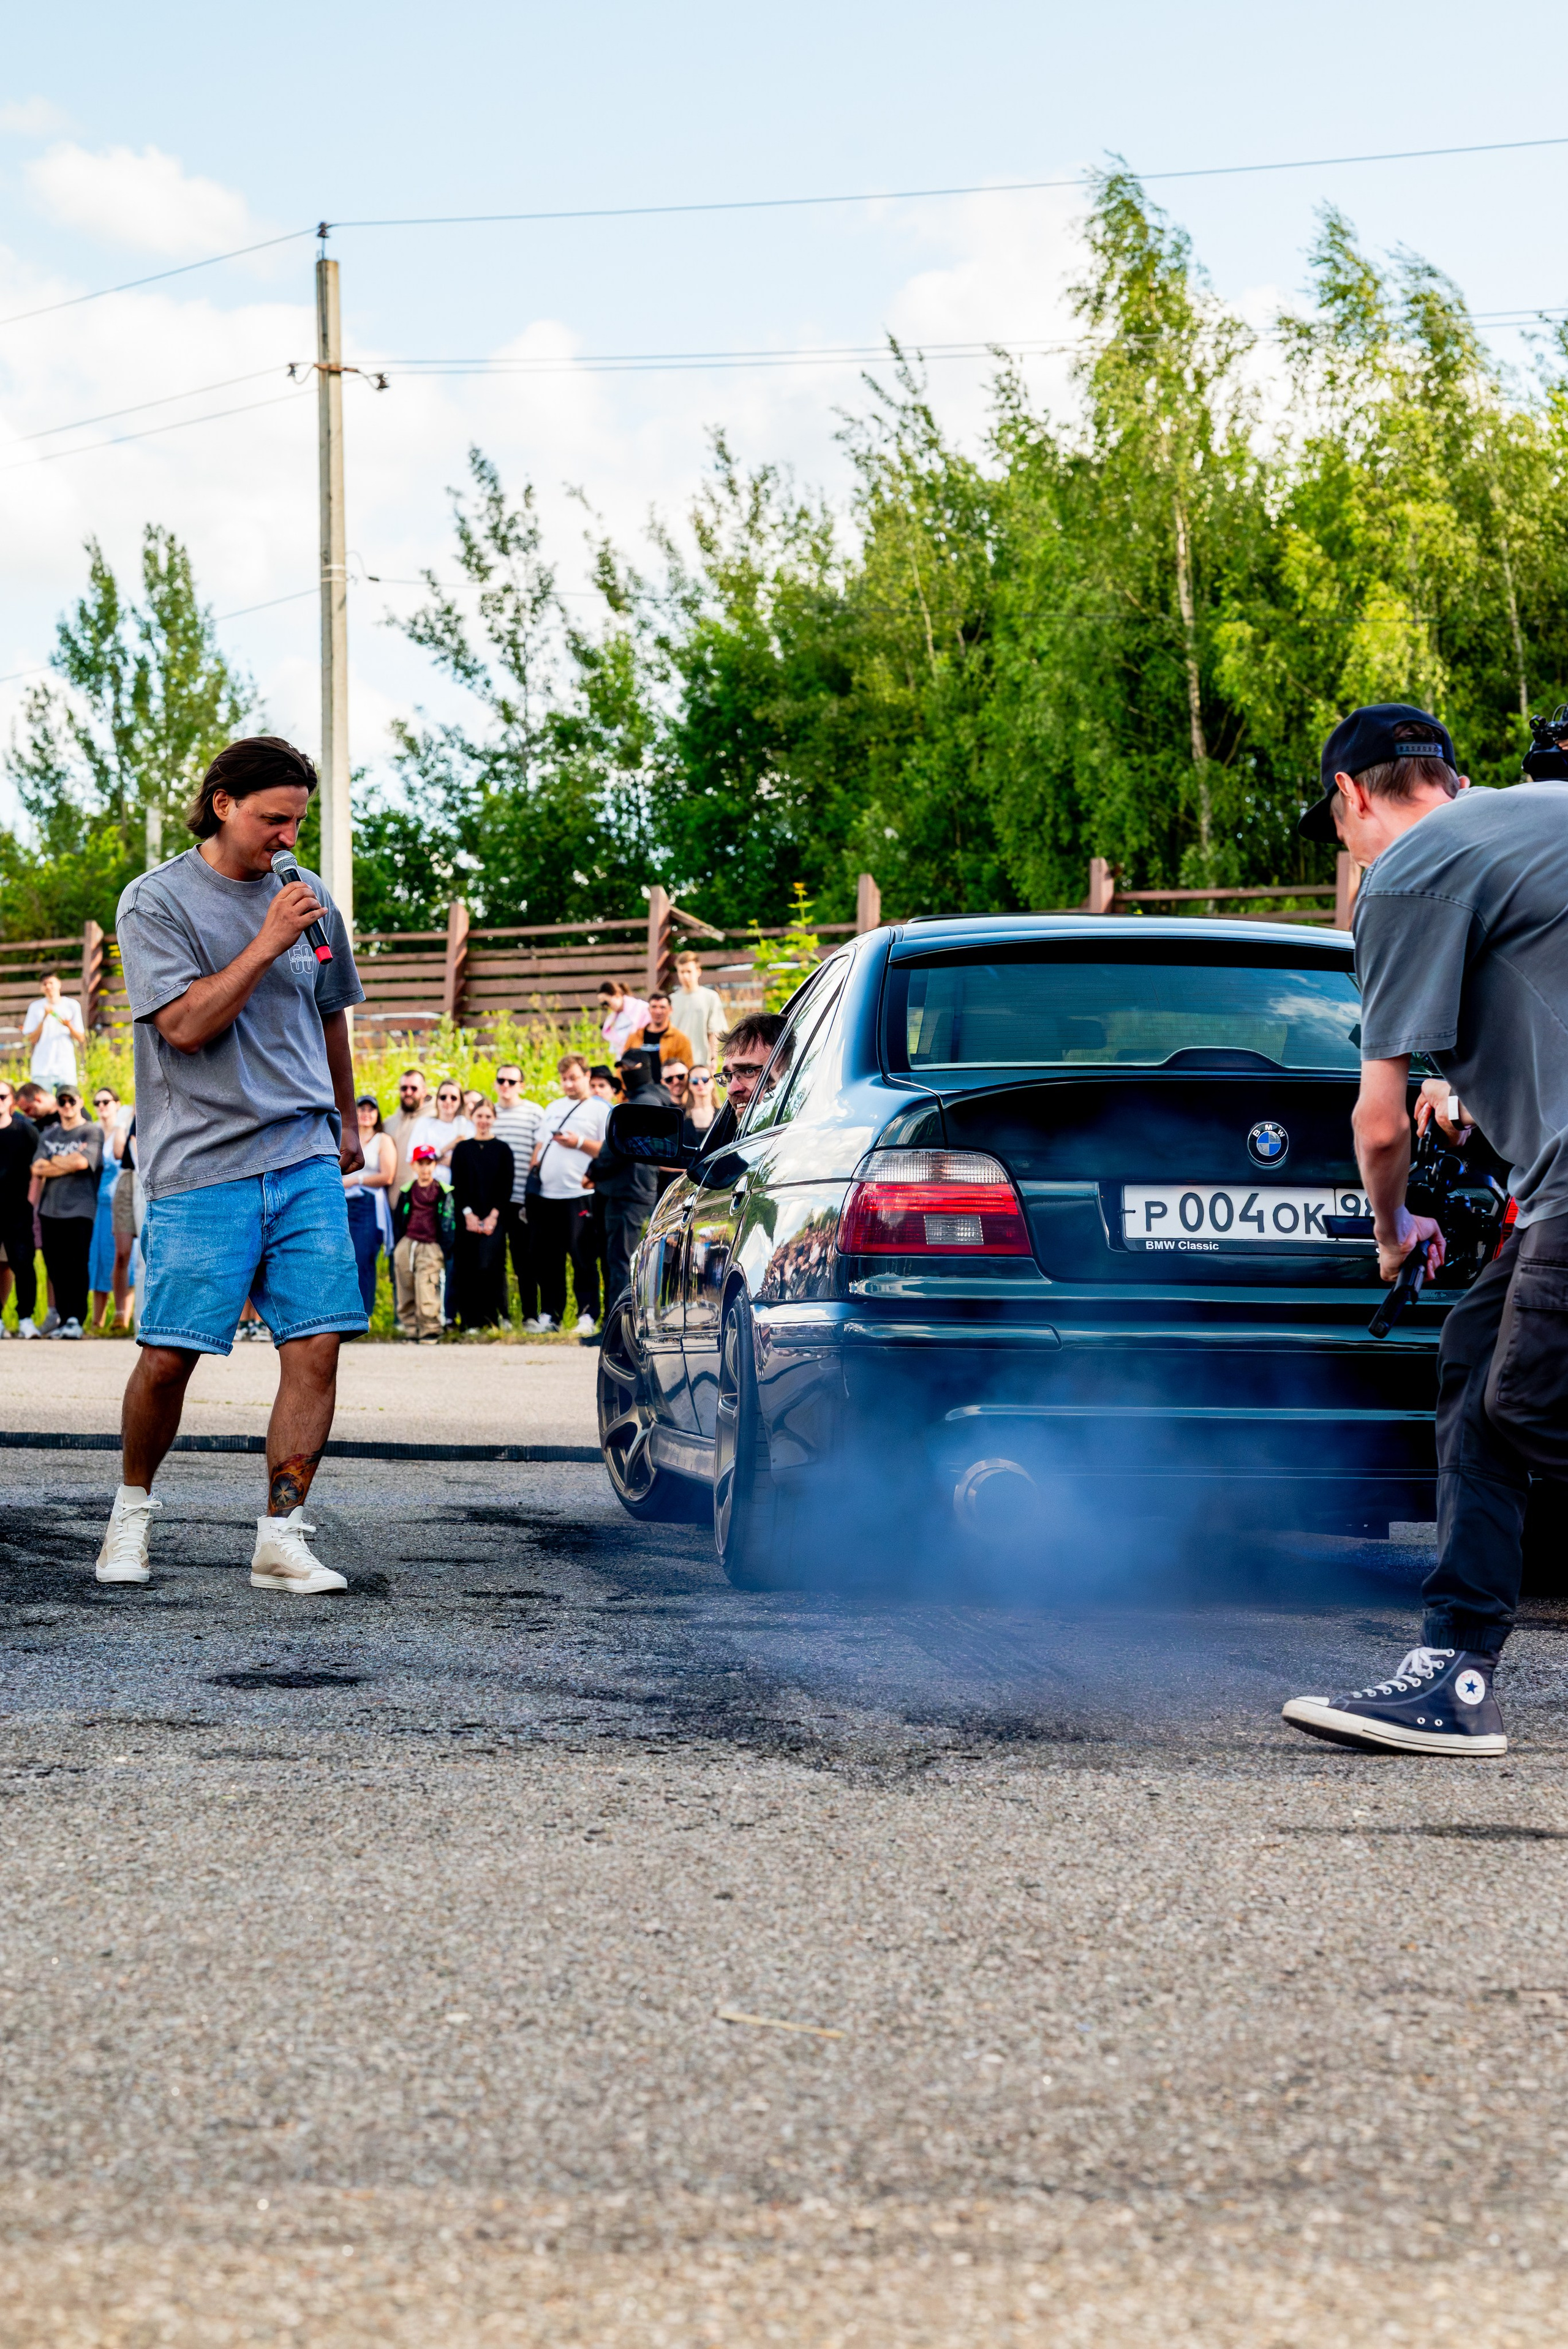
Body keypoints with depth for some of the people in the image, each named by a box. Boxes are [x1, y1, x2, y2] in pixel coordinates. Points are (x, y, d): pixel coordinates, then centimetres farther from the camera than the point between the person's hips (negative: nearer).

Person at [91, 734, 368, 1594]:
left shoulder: (307, 897, 12)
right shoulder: (156, 901, -3)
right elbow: (185, 1025, -13)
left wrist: (346, 1121, 34)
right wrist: (267, 943, -16)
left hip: (306, 1161, 4)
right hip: (200, 1163, -4)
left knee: (316, 1345, -6)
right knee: (168, 1355, -4)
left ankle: (282, 1536, -2)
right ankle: (132, 1509, 19)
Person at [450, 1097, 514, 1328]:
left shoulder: (503, 1149, 7)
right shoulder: (462, 1149, 10)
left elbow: (507, 1187, 2)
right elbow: (456, 1186, 5)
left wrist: (493, 1216, -9)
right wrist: (468, 1214, -8)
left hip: (493, 1220, -1)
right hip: (467, 1220, 1)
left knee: (488, 1266, -10)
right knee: (467, 1269, -2)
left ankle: (492, 1318, -4)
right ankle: (470, 1320, 2)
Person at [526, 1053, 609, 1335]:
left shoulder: (600, 1110, 1)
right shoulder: (554, 1108, 22)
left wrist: (579, 1143, -15)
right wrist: (533, 1175, 12)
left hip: (578, 1195, -6)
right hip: (545, 1193, 6)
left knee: (583, 1258, -6)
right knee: (548, 1258, 8)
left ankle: (588, 1316, -3)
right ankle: (550, 1314, 14)